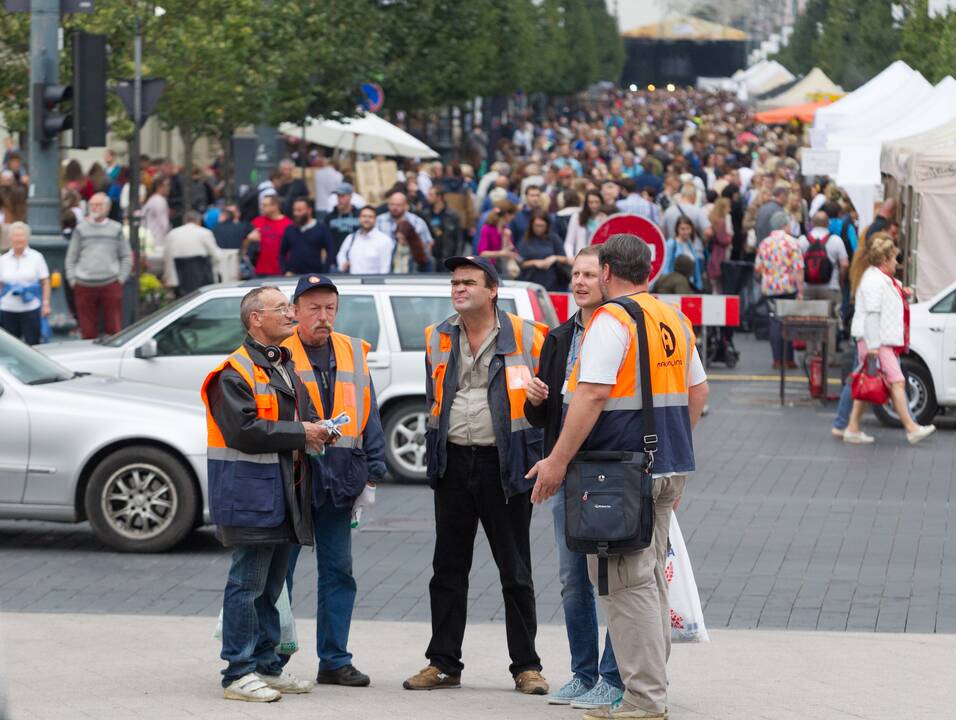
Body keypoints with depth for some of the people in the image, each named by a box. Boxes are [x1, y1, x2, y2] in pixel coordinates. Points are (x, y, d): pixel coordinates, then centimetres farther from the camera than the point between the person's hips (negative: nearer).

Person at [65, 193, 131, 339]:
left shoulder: (116, 229, 8)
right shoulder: (81, 229, 8)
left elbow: (126, 257, 11)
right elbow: (70, 259, 10)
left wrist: (121, 278, 0)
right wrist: (72, 280, 1)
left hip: (111, 285, -1)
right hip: (84, 287, 1)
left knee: (114, 329, -4)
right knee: (88, 331, 3)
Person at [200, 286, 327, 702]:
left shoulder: (286, 367, 18)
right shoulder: (234, 373, -12)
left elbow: (302, 412, 29)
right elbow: (244, 430, -21)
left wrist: (316, 431, 6)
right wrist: (299, 433, -15)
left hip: (285, 493, 9)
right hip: (250, 493, -9)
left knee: (271, 585, 15)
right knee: (248, 583, -7)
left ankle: (266, 666, 22)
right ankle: (239, 673, -4)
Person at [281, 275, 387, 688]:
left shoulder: (353, 354, 12)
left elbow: (369, 417, 15)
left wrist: (371, 475, 9)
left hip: (339, 479, 5)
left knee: (338, 571, 8)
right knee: (278, 568, 0)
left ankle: (334, 659, 15)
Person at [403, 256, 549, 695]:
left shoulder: (525, 337, -3)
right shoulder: (438, 339, 9)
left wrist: (538, 459, -4)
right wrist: (437, 445, 14)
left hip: (503, 465, -4)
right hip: (453, 463, 4)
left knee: (516, 572, 2)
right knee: (448, 570, 8)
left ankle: (526, 666, 8)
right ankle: (443, 663, 15)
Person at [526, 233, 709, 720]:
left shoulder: (611, 321, -13)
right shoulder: (674, 319, 14)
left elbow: (592, 394, -21)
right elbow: (698, 391, 20)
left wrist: (558, 460, -19)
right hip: (669, 468, 9)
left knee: (628, 583, -6)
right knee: (650, 576, 15)